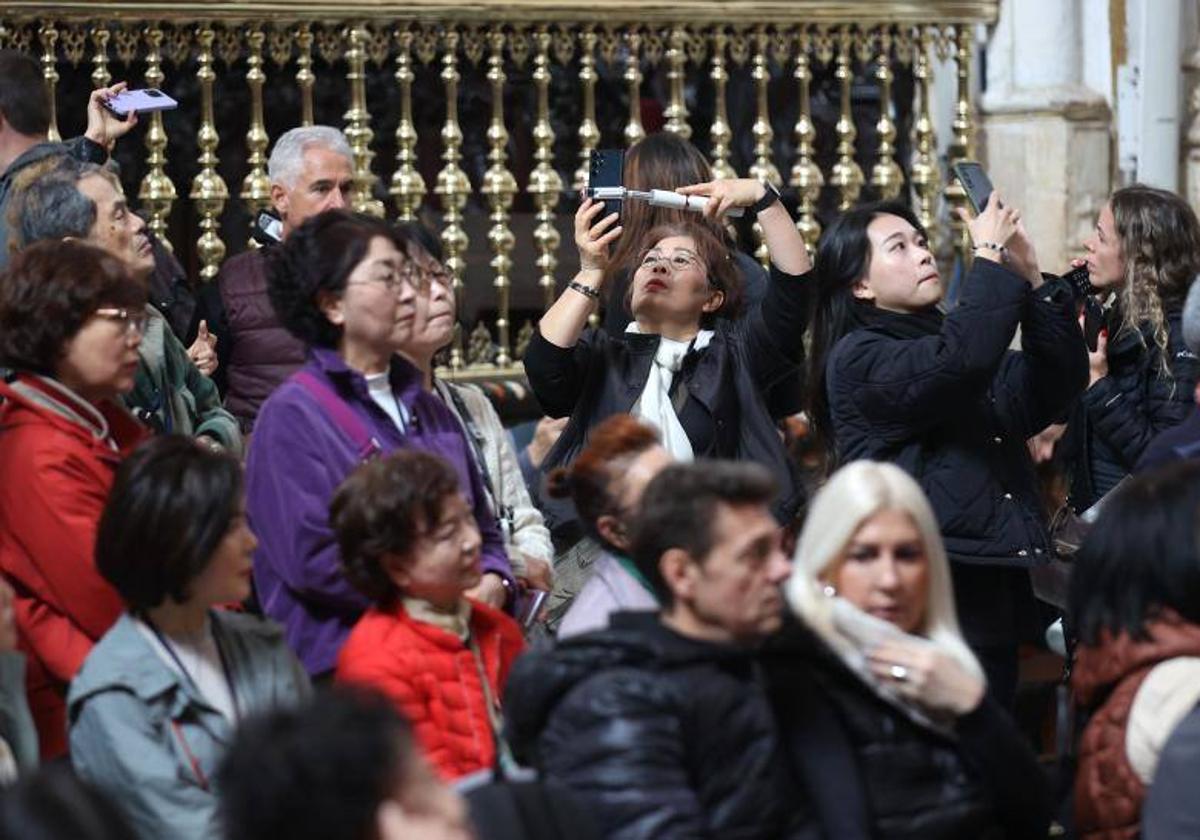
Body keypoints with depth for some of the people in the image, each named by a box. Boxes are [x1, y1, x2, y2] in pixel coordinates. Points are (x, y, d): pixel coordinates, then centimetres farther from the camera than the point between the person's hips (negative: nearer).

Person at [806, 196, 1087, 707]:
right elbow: (960, 363, -24)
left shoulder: (945, 336, 18)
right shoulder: (858, 359, -6)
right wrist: (990, 258, -13)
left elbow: (1058, 384, 8)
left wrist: (1031, 278, -2)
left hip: (991, 601, 8)